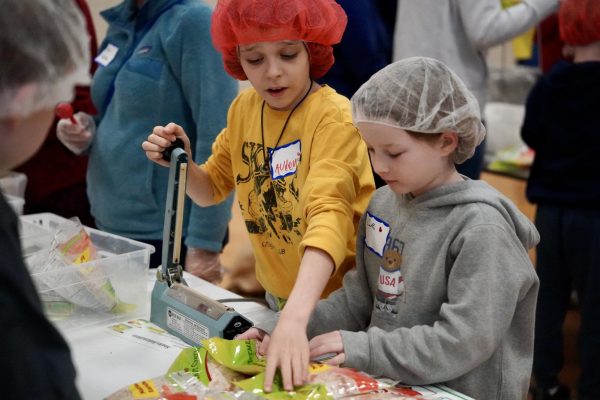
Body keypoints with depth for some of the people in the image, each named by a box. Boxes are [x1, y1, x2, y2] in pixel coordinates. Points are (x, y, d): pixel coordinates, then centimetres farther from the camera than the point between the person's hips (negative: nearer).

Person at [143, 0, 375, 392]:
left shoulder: (334, 117, -23)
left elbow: (329, 213, -36)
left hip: (333, 300, -6)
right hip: (277, 297, 6)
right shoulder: (244, 108, -2)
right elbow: (212, 188, 10)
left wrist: (295, 318, -50)